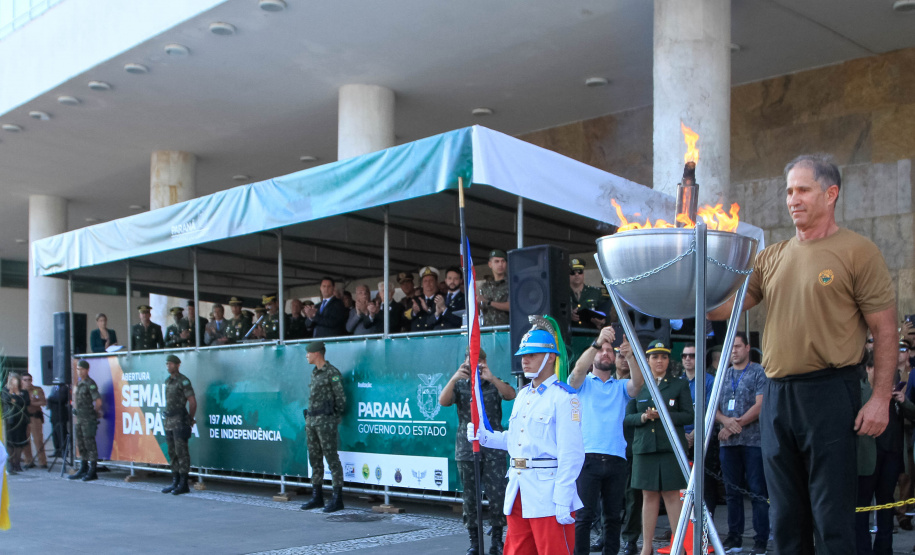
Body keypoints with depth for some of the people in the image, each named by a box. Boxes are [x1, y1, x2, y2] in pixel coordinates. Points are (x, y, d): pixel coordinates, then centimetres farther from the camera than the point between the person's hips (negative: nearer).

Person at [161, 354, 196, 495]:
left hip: (180, 421, -9)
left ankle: (184, 484, -5)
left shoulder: (183, 381, -10)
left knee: (181, 452, -8)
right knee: (172, 452, 11)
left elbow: (193, 402, -12)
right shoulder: (167, 381, 15)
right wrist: (168, 417, 17)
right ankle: (175, 482, 16)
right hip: (169, 420, 9)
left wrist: (190, 419, -3)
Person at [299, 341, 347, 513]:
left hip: (326, 421, -8)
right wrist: (309, 419, 13)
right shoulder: (314, 373, 15)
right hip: (312, 420, 9)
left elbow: (340, 399, -8)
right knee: (314, 459, 10)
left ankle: (337, 499, -2)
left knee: (332, 458, -6)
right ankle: (317, 497, 18)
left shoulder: (332, 373, -10)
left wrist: (334, 420, -3)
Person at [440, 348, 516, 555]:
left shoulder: (494, 384, 8)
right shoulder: (459, 385, 10)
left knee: (497, 495, -5)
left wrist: (491, 378, -26)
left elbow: (511, 395, -12)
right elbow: (443, 401, -8)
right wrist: (454, 378, -23)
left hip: (493, 450, -1)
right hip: (466, 450, 1)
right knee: (470, 497, 5)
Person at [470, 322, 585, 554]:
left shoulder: (564, 396, -11)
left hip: (548, 492, -8)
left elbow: (571, 454, -16)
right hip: (518, 490, 8)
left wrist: (563, 501, -19)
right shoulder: (522, 395, 16)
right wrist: (485, 437, 7)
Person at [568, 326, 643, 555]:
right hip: (588, 457, -3)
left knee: (613, 516, 8)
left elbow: (638, 382, -5)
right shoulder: (583, 384, 12)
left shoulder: (621, 387, 17)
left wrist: (631, 356, -25)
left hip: (616, 458, 3)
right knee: (585, 515, -7)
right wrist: (597, 342, -25)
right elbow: (578, 370, -12)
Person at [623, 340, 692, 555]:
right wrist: (643, 417, -11)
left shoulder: (679, 385, 8)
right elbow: (627, 417, 9)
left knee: (672, 496, -3)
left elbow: (688, 415, 0)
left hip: (670, 447, -2)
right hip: (644, 447, 2)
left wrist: (663, 415, -13)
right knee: (649, 497, 5)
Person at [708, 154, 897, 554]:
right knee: (786, 516, 12)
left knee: (832, 517, -2)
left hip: (829, 391, -5)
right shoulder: (771, 257, 14)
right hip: (776, 394, 5)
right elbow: (725, 306, 9)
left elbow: (885, 330, -4)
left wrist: (880, 398, -12)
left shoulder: (858, 252, -2)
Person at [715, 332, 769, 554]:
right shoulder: (723, 375, 15)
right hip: (728, 442, 5)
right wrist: (725, 420, -9)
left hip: (753, 440, -5)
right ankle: (734, 537, 15)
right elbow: (714, 407, 12)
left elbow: (760, 406, -9)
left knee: (758, 492, -4)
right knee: (733, 491, 9)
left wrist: (735, 425, -11)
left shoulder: (758, 373, 0)